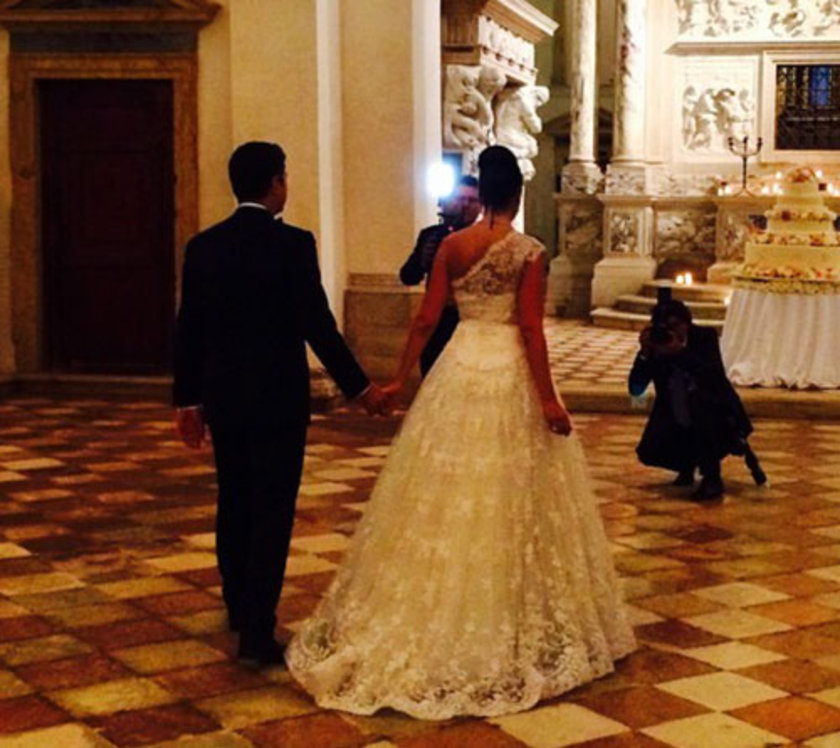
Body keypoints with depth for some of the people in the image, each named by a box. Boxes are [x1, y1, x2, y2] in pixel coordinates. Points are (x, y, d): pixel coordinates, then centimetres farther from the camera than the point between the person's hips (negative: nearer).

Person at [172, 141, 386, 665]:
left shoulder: (204, 246, 2)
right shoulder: (294, 243, -13)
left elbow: (189, 330, 5)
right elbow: (317, 326, -15)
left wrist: (187, 399, 13)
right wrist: (360, 387, -6)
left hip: (223, 398, 5)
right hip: (279, 397, -5)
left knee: (234, 503, 19)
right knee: (272, 510, 0)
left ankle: (239, 607, 35)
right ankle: (257, 629, -3)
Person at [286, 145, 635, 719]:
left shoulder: (450, 246, 2)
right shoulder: (530, 252, -10)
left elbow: (427, 319, 2)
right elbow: (531, 330, -14)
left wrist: (401, 378, 11)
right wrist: (548, 399, -11)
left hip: (458, 371, 4)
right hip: (510, 376, -4)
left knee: (443, 499, 11)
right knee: (509, 501, 4)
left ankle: (440, 616, 20)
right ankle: (509, 627, 13)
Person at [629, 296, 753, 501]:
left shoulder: (704, 336, -12)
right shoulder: (656, 344, -5)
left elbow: (716, 376, -30)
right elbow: (635, 389, -11)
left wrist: (681, 352, -38)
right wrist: (644, 353, -25)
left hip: (715, 419, -3)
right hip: (678, 423, 4)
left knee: (699, 401, -36)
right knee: (648, 452, -19)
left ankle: (711, 478, -25)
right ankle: (688, 465, 17)